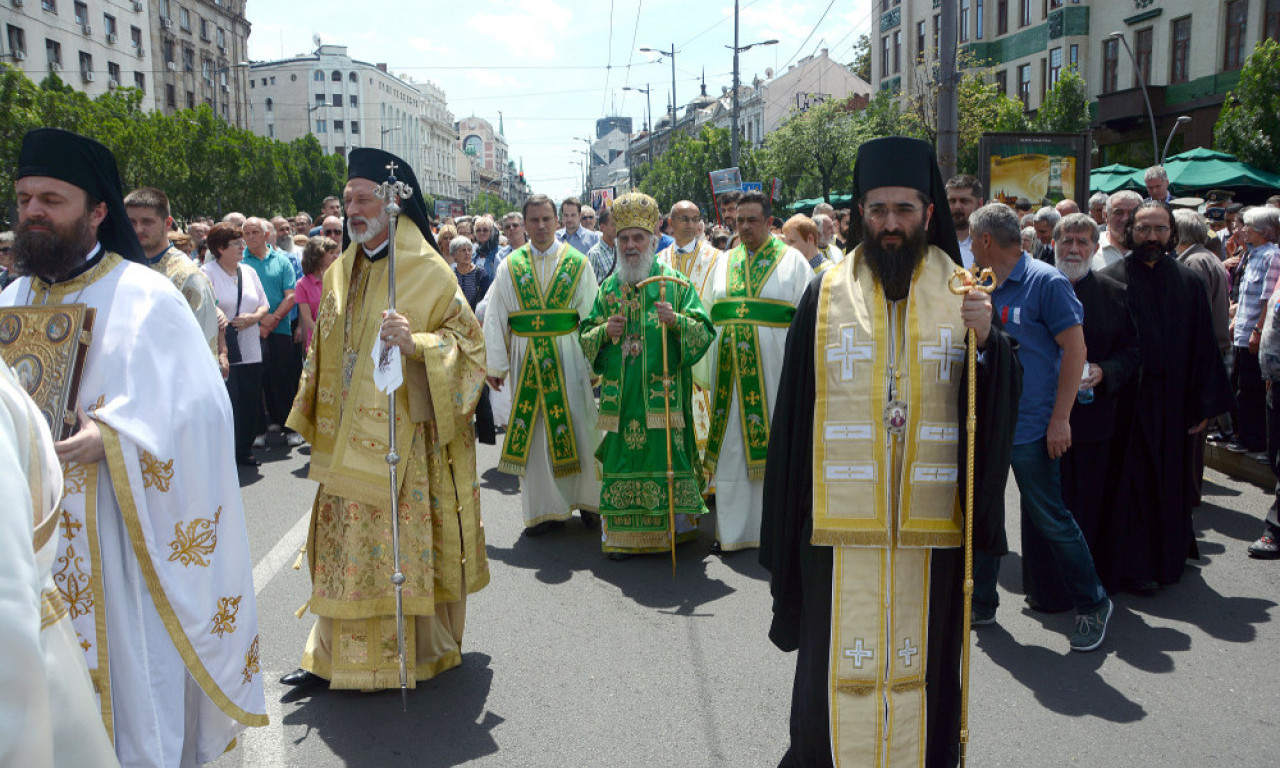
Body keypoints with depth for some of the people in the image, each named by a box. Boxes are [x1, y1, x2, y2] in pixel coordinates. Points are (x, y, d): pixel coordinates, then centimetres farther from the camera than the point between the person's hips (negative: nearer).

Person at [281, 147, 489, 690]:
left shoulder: (427, 271, -7)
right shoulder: (341, 271, 13)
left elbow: (468, 339, -10)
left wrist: (415, 343, -27)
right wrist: (317, 418, 20)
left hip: (408, 436, -6)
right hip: (349, 438, 6)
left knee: (408, 542, 1)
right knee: (347, 542, 11)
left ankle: (423, 651, 17)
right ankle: (335, 656, 22)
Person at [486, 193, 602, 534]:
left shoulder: (579, 263, 3)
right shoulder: (510, 266, 5)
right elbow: (495, 319, 6)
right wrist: (496, 366, 3)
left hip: (570, 358, -1)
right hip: (526, 361, 1)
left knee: (578, 428, 2)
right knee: (533, 433, 4)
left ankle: (587, 499, 19)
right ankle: (545, 508, 15)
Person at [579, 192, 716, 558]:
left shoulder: (675, 284, 2)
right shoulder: (608, 287, 13)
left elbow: (704, 333, -4)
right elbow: (584, 336, 15)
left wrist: (677, 321, -22)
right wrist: (604, 331, -6)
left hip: (663, 393, -3)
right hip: (621, 394, 3)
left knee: (666, 455, -2)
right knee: (622, 457, 4)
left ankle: (675, 525, 13)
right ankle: (622, 534, 14)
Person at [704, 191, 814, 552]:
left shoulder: (793, 260, 3)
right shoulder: (725, 262, 15)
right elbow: (711, 317, 17)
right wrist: (714, 369, 10)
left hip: (773, 369, -4)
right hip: (730, 369, 4)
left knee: (774, 442, -1)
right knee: (732, 446, 6)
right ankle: (733, 529, 15)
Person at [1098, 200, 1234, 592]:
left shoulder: (1188, 282, 6)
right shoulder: (1111, 280, -5)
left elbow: (1204, 349, 6)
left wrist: (1204, 404, 3)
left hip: (1173, 403, 4)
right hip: (1127, 403, -3)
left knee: (1170, 482, 12)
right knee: (1131, 482, 0)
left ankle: (1167, 557, 29)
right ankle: (1131, 565, 11)